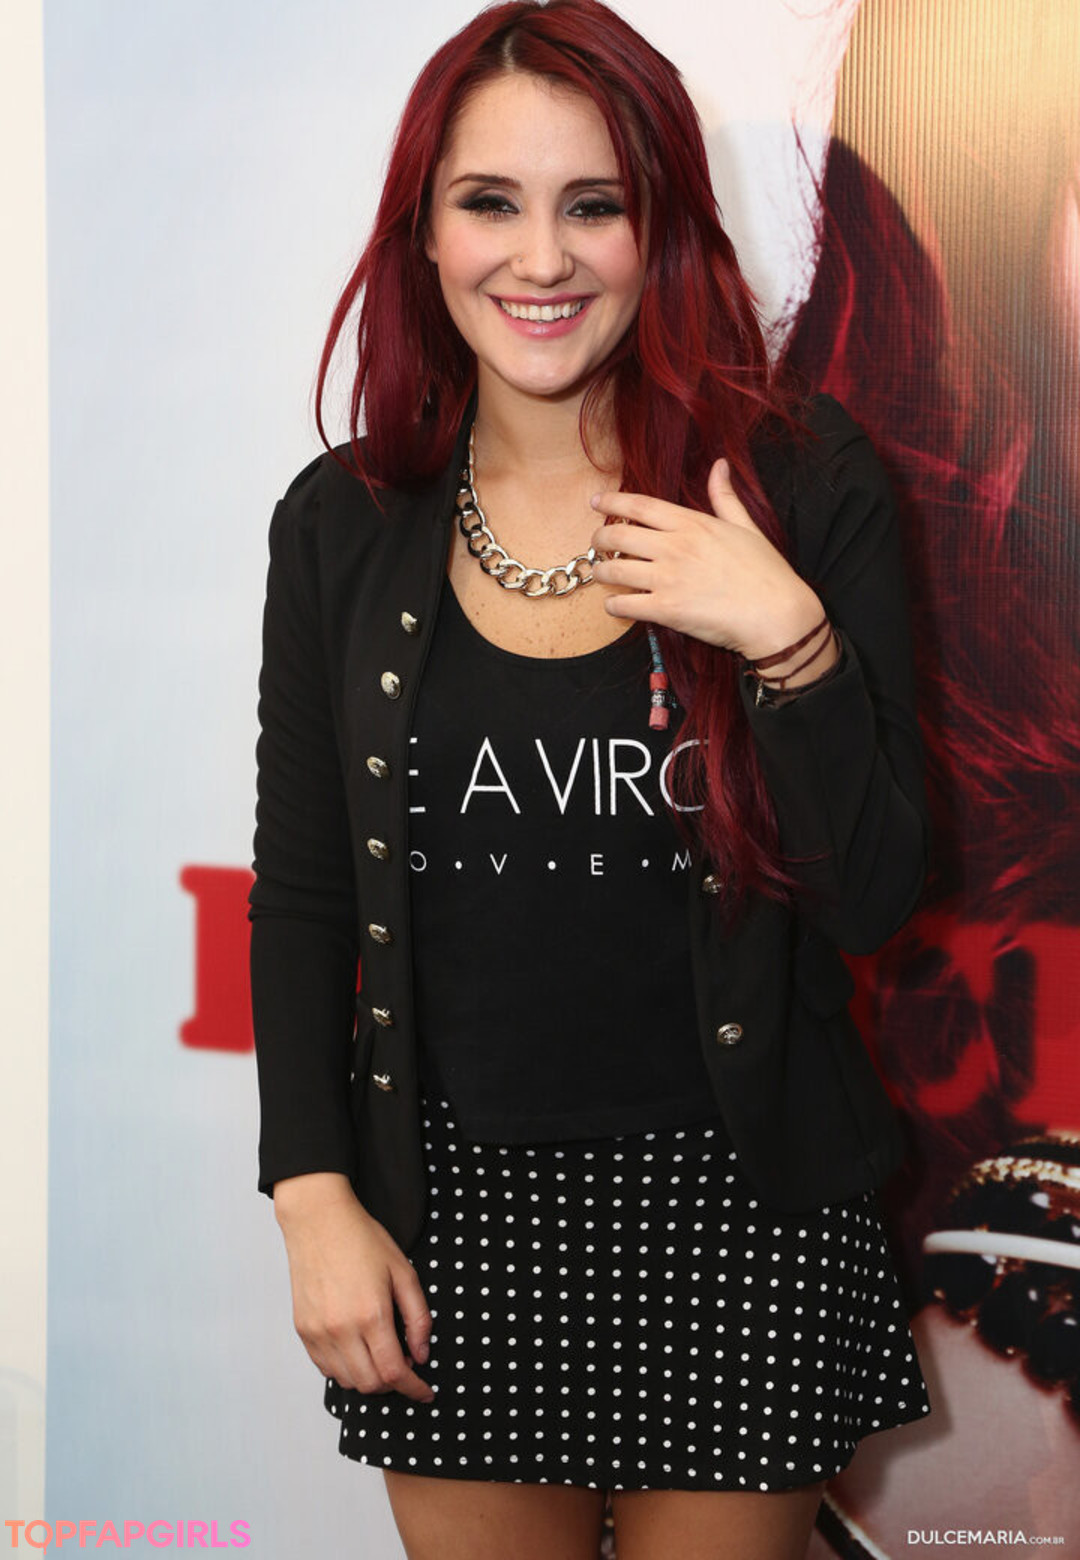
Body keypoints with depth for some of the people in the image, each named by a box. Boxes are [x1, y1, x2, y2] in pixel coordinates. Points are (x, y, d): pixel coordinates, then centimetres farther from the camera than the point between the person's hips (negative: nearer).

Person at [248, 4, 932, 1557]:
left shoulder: (801, 483, -6)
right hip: (449, 1207, 2)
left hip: (736, 1209, -1)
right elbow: (299, 893, 5)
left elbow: (874, 898, -8)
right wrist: (314, 1194, -2)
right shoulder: (344, 524, 0)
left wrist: (788, 640, -21)